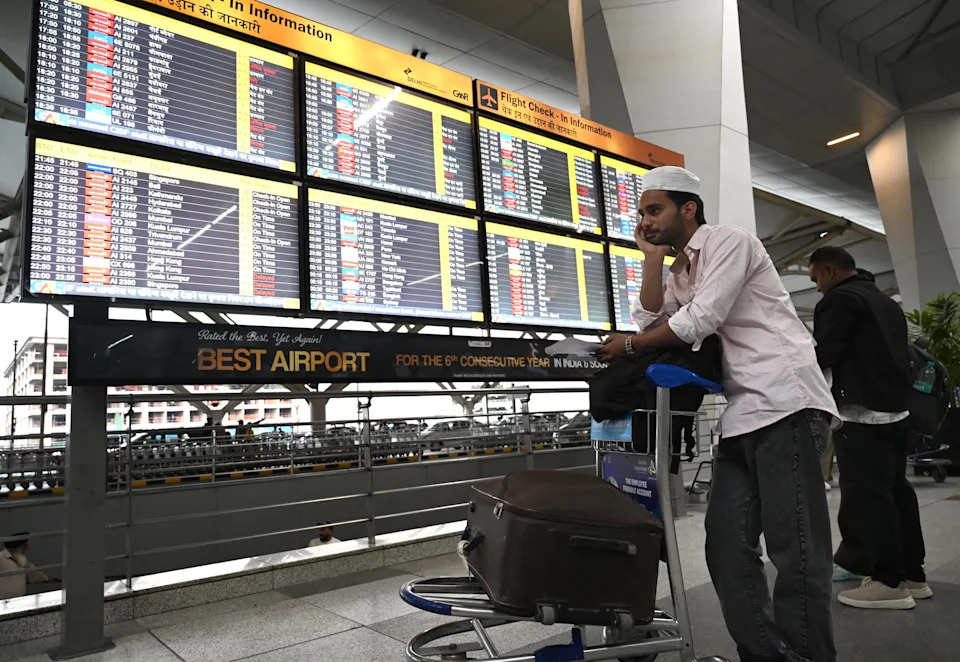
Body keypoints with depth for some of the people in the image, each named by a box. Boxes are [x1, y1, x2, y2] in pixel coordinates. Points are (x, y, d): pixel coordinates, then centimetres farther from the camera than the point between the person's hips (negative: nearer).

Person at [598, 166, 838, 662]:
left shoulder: (727, 240, -1)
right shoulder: (681, 273, 24)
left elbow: (701, 319, -11)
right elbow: (650, 323, 11)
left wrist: (629, 345, 1)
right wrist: (654, 257, 11)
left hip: (786, 405, -8)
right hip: (743, 416, 9)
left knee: (795, 547, -7)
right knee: (727, 547, 3)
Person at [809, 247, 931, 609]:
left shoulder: (840, 299, -9)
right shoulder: (886, 301, 21)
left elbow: (824, 354, -16)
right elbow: (894, 353, 24)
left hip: (861, 411, -10)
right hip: (895, 407, 10)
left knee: (866, 495, -6)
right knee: (896, 489, 13)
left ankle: (889, 582, -2)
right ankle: (912, 574, 20)